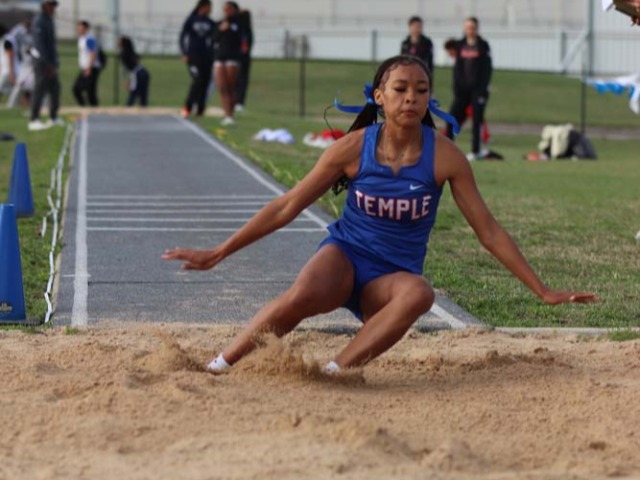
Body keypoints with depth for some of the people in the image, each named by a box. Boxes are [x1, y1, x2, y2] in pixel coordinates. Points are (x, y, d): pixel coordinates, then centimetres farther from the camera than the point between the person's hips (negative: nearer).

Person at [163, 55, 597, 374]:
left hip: (393, 276, 1)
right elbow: (286, 208, -1)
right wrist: (218, 253, -1)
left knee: (419, 294, -37)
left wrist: (543, 291, -3)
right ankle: (219, 366, -22)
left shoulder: (444, 156, -8)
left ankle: (335, 372, -40)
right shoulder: (354, 148, -8)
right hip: (345, 254, -1)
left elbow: (488, 230, -1)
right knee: (304, 295, -36)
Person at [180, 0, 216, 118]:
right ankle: (187, 108, -11)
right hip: (194, 54, -4)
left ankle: (200, 110, 7)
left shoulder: (210, 23, 10)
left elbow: (213, 39, 14)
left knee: (205, 82, 0)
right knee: (197, 80, -17)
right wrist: (185, 54, -5)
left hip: (207, 55, 4)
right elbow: (182, 37, 1)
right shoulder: (190, 20, 0)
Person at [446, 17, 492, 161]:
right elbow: (457, 67, 10)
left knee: (477, 119, -3)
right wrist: (456, 87, 2)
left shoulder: (483, 46, -2)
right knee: (453, 117, -3)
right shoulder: (461, 45, 9)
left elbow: (487, 68, -5)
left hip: (478, 88, -4)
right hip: (463, 88, 4)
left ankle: (475, 152, 2)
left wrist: (483, 88, -13)